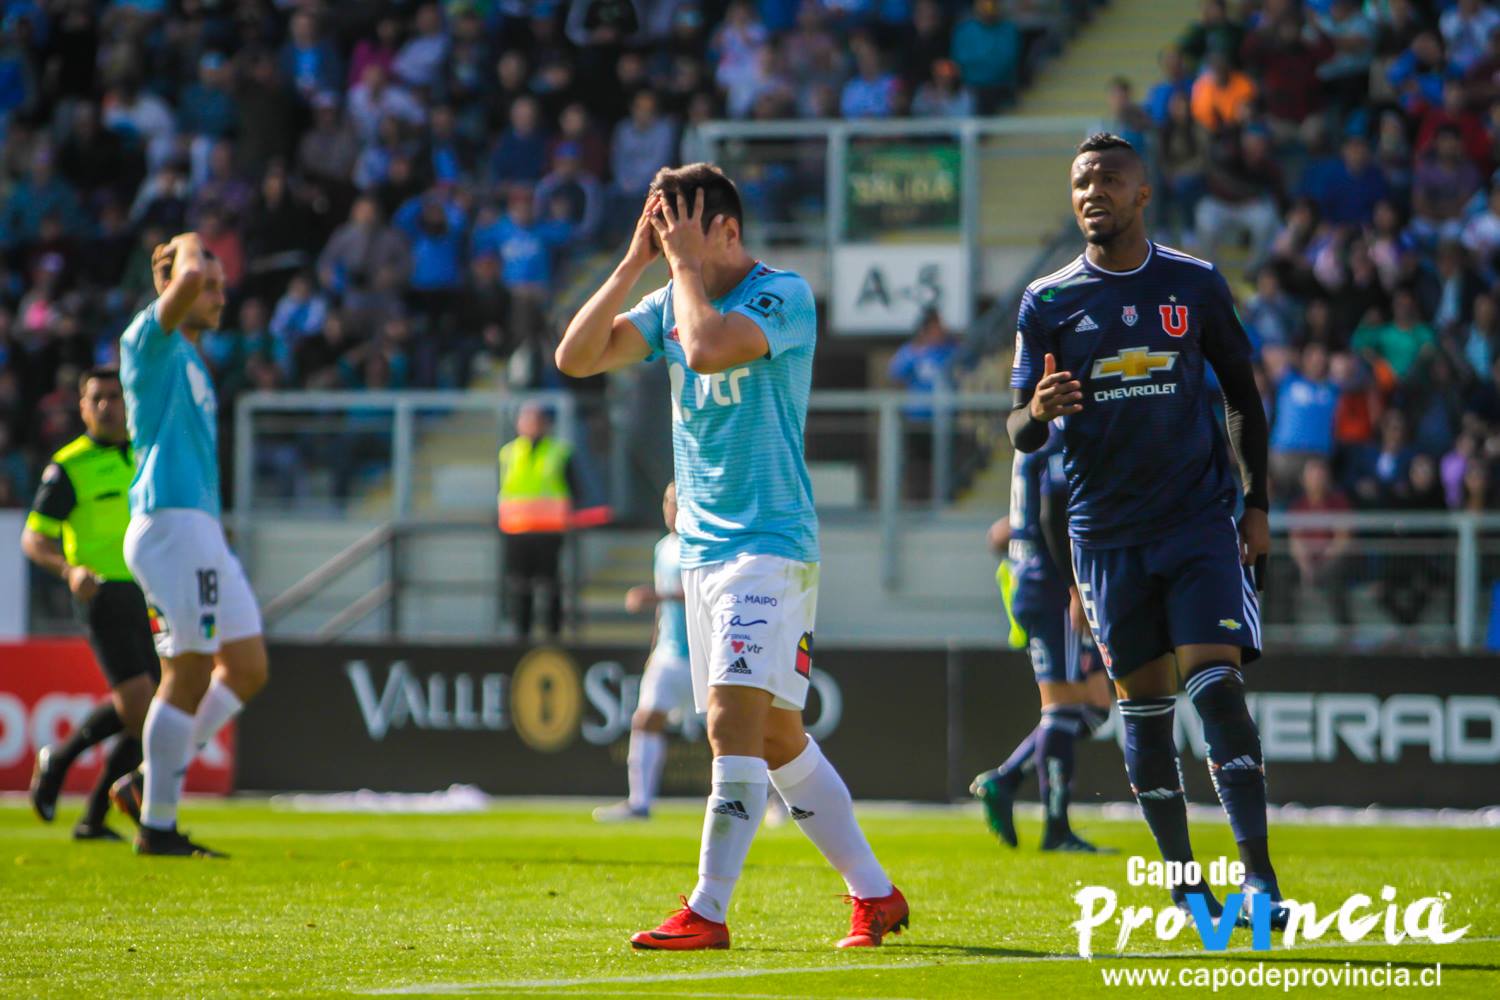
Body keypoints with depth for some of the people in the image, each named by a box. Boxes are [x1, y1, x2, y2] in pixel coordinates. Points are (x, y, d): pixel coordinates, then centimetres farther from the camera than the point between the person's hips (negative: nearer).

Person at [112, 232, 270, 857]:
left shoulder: (189, 357, 23)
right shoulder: (151, 339, -5)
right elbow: (187, 279, -26)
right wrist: (189, 251, -5)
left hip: (201, 528, 10)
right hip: (170, 523, -10)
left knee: (247, 669, 8)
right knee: (188, 675, -9)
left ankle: (150, 786, 13)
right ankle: (157, 825, -4)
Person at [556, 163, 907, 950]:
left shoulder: (783, 295, -10)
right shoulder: (673, 302, 12)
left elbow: (708, 348, -28)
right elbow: (576, 358, 4)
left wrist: (685, 263, -14)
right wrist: (635, 264, -2)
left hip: (769, 543, -8)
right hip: (701, 551, 8)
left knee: (734, 718, -17)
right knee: (778, 738, 10)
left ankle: (707, 913, -17)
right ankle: (874, 894, 19)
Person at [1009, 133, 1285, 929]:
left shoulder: (1196, 285, 4)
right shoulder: (1048, 301, 3)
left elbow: (1243, 395, 14)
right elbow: (1019, 434, 3)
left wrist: (1257, 503, 6)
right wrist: (1037, 411, -21)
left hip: (1201, 519, -1)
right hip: (1106, 531, 1)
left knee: (1217, 684, -14)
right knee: (1143, 703, 4)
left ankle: (1259, 876, -16)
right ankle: (1182, 882, 13)